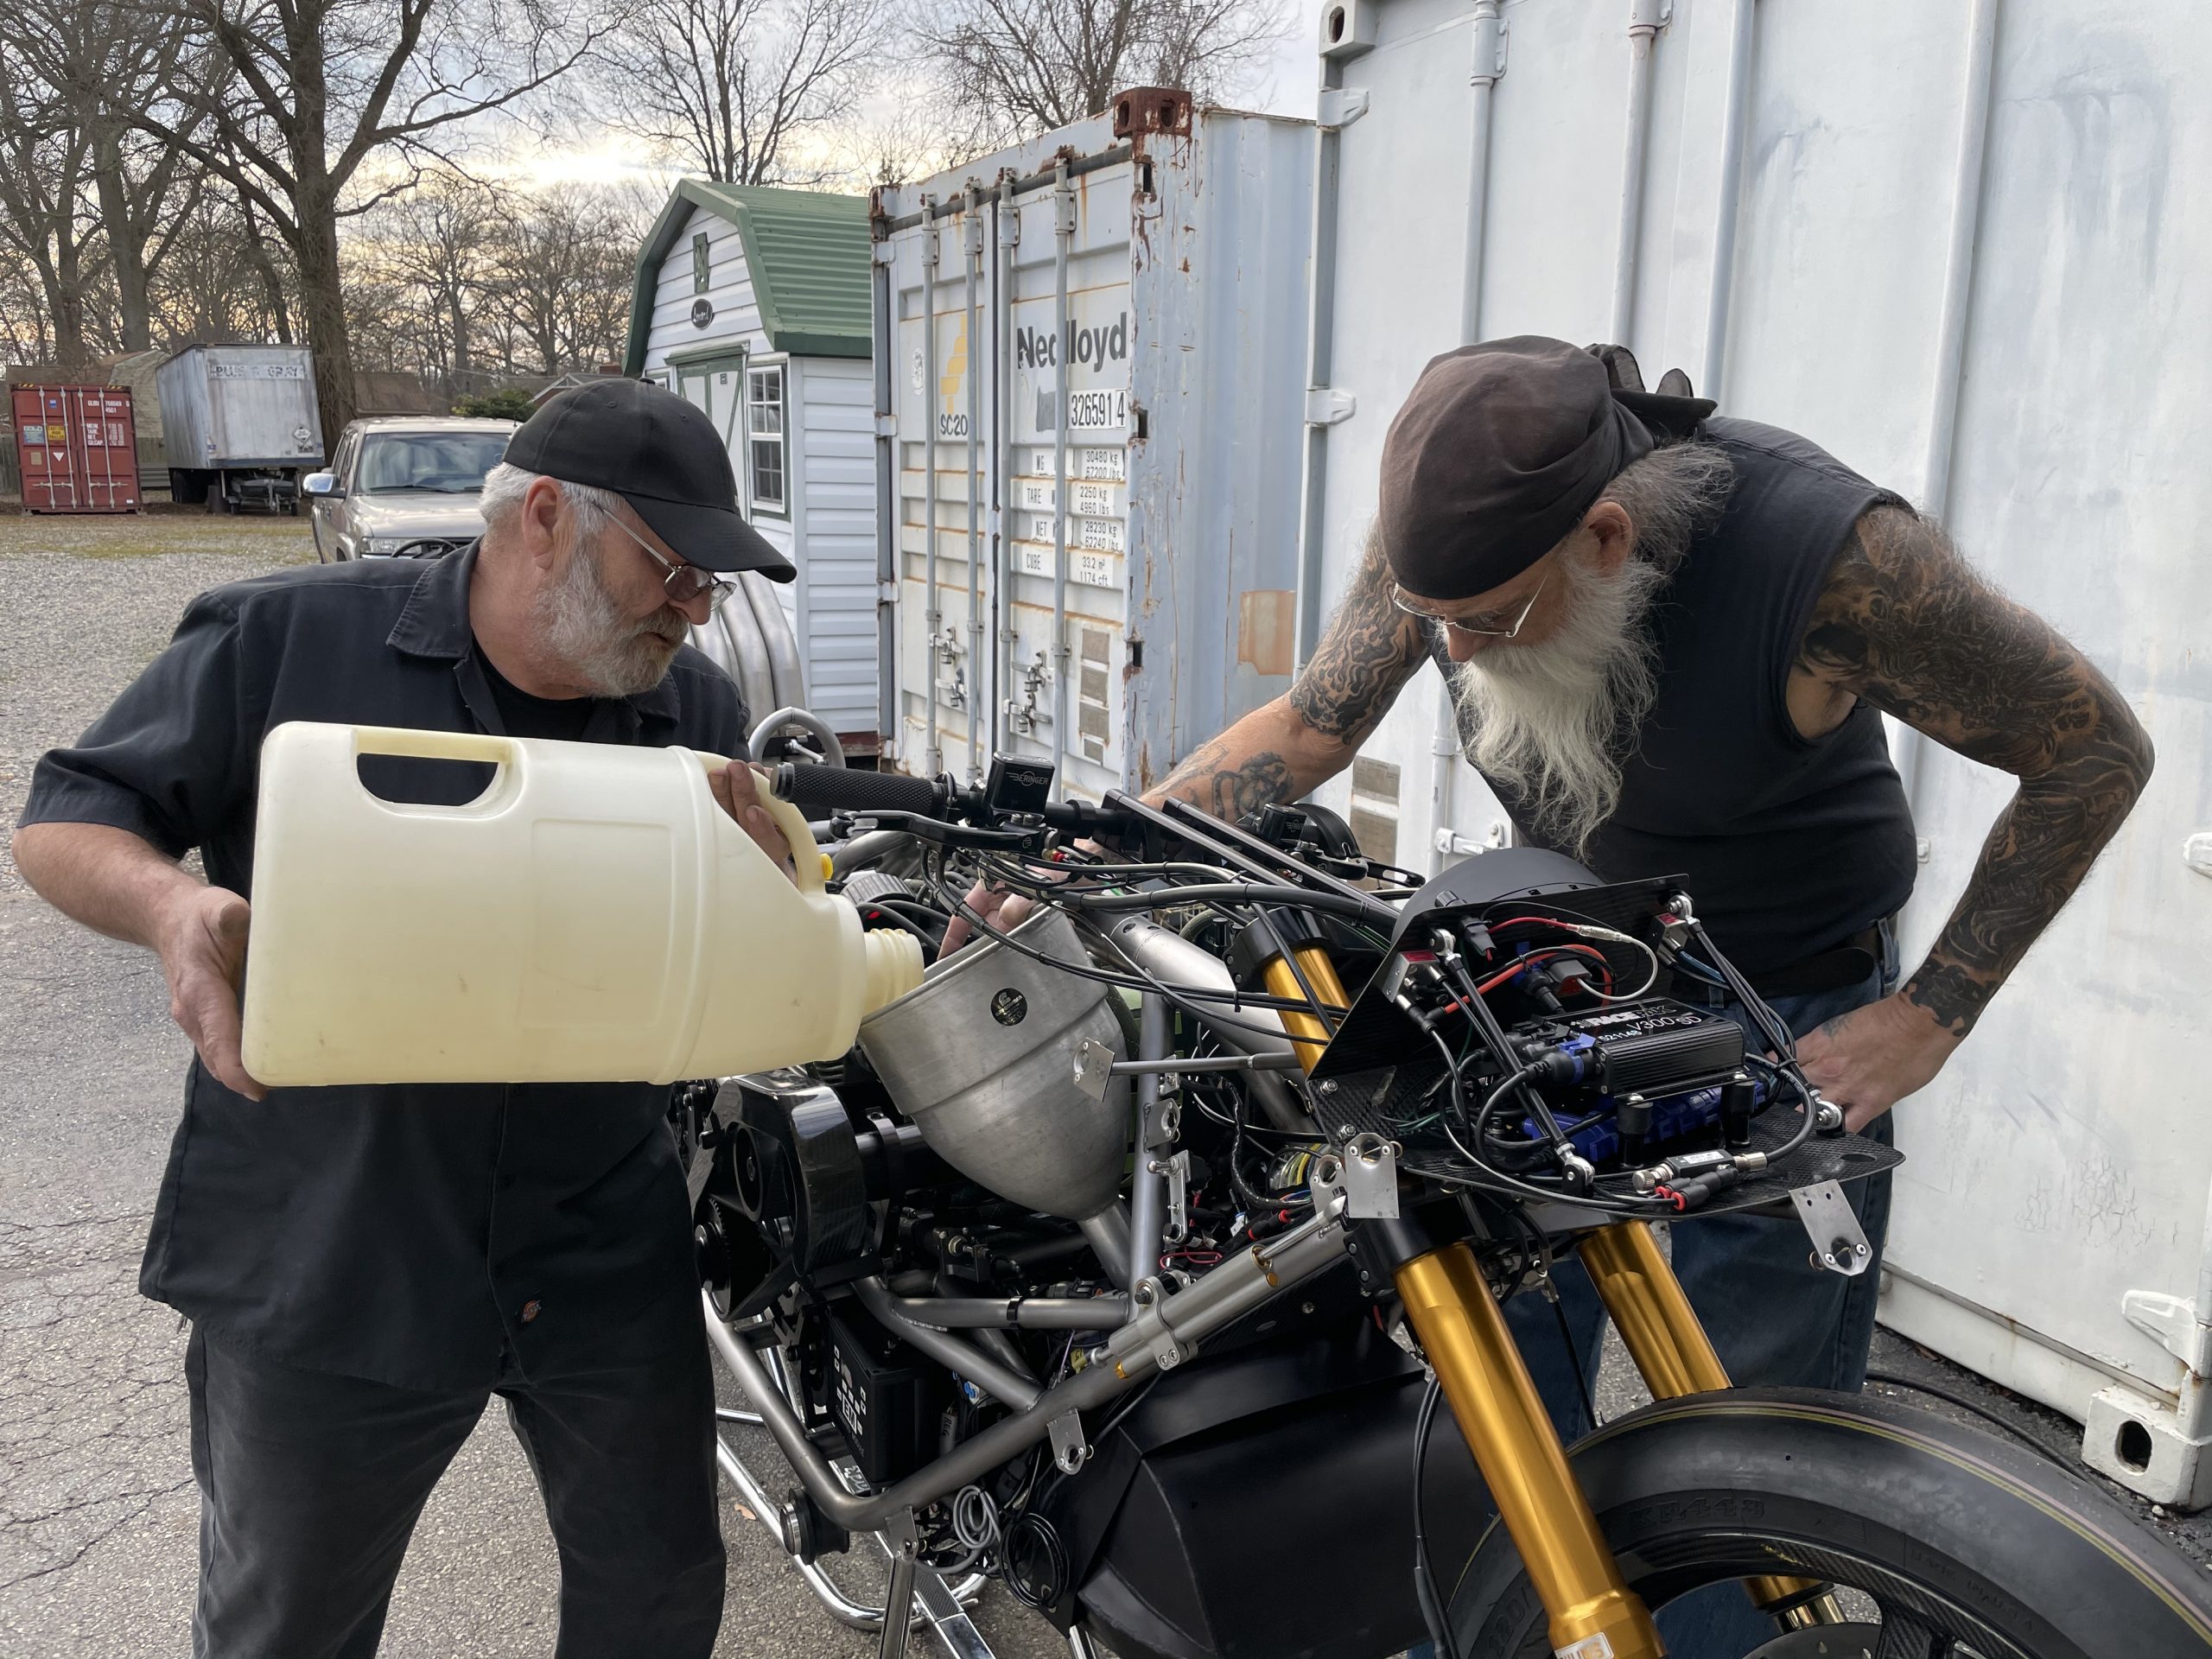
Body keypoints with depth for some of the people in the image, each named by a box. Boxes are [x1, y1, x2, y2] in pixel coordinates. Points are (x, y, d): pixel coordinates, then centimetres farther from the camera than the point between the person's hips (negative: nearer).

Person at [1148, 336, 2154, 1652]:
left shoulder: (1832, 555, -28)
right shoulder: (1452, 528, -15)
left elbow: (2097, 752, -14)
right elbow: (1310, 725, -6)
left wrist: (1931, 1016, -15)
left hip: (1785, 1030, -4)